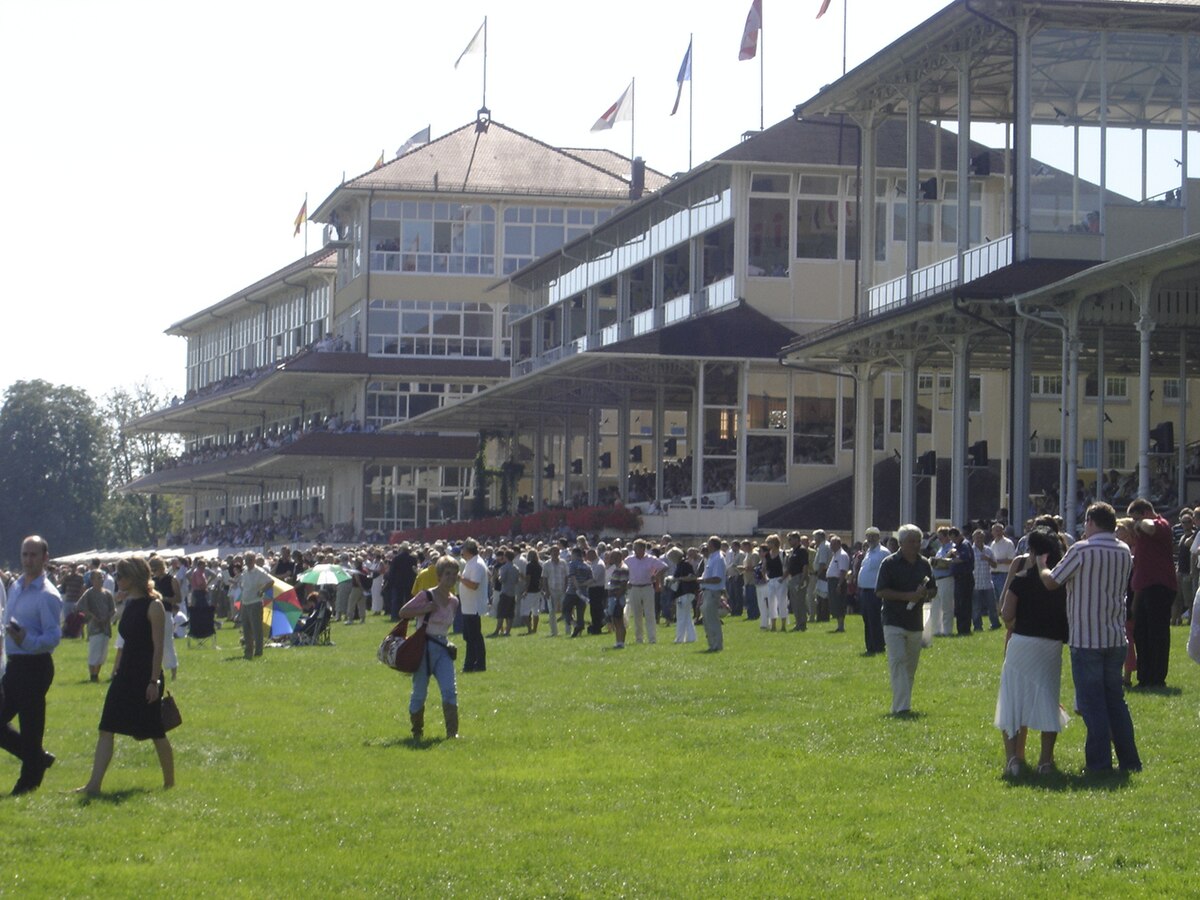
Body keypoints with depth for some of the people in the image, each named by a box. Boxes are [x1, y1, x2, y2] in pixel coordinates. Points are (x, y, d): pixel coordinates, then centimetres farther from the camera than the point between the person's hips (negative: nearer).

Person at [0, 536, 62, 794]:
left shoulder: (47, 595, -14)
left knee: (30, 727, -1)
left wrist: (26, 640, -35)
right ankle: (38, 758, 25)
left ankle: (30, 780, 10)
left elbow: (54, 637, -20)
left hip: (35, 665, -8)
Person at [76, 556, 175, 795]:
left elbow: (158, 647, -15)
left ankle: (170, 782, 19)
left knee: (156, 732, 3)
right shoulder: (128, 603, 11)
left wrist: (154, 681, -18)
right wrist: (118, 673, 17)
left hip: (146, 677, -8)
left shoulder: (153, 606, -12)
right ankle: (94, 785, -4)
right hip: (126, 675, 8)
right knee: (106, 730, -1)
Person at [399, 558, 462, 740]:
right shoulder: (427, 596, -10)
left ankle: (452, 732, -11)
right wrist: (424, 610, -19)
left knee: (450, 690, -11)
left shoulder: (453, 601, 7)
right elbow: (403, 612, -8)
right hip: (424, 648, -4)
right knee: (419, 693, 4)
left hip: (442, 649, 4)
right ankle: (416, 732, 22)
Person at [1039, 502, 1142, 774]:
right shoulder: (1124, 552, 7)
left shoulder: (1082, 550, -12)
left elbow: (1051, 582, -6)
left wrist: (1041, 566, 15)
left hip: (1086, 639, -6)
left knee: (1092, 702, -1)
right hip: (1116, 636, 6)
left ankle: (1099, 763, -2)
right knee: (1115, 699, 14)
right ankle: (1129, 761, 15)